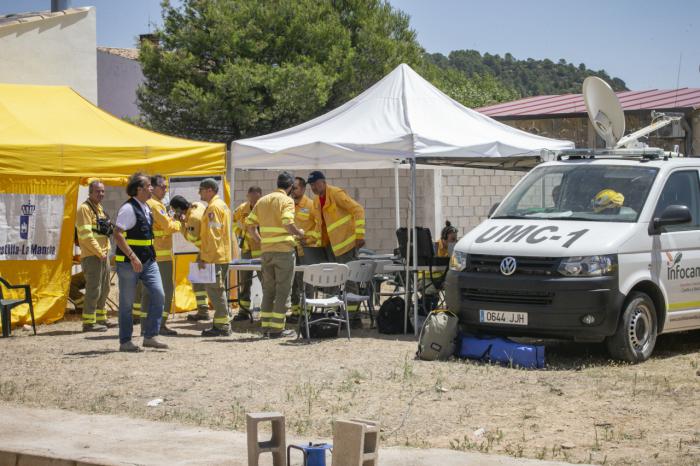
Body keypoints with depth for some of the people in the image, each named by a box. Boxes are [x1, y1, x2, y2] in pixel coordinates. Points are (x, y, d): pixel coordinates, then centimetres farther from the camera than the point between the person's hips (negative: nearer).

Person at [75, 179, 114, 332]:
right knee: (93, 289, -10)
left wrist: (106, 250, 13)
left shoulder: (99, 208, 18)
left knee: (104, 289, 15)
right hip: (92, 256, -9)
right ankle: (89, 322, -7)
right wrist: (99, 253, -17)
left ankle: (100, 319, 25)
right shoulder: (85, 208, -11)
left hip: (103, 255, 9)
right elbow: (86, 235, -19)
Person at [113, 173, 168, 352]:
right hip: (129, 262, -8)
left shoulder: (147, 208, 12)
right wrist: (133, 257, -26)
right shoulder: (128, 208, -15)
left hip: (148, 261, 8)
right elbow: (118, 235, -22)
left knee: (158, 295, -3)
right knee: (127, 302, 1)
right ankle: (125, 342, 10)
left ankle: (150, 337, 4)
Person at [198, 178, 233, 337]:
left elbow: (212, 235, -20)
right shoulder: (222, 205, 18)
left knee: (215, 290, -7)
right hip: (223, 256, 10)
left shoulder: (213, 207, -14)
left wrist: (205, 257, -21)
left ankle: (222, 326, -6)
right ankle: (222, 323, 18)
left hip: (214, 257, -10)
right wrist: (203, 254, 22)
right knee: (218, 289, 14)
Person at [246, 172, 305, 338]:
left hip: (266, 250, 6)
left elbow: (250, 224, 9)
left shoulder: (262, 200, 11)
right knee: (283, 290, 0)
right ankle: (277, 328, -2)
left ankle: (265, 326, 13)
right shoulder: (287, 201, -7)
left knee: (268, 289, 13)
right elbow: (288, 224, -21)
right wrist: (299, 233, -3)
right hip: (284, 249, -6)